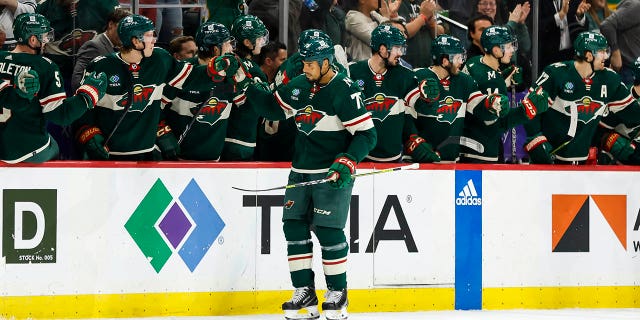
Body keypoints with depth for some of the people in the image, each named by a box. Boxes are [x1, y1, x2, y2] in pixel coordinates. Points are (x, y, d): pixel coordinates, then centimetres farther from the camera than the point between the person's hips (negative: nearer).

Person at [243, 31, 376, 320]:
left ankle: (338, 293, 2)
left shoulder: (344, 91, -14)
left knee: (328, 230, -11)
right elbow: (274, 109, 21)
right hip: (301, 171, 7)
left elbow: (366, 134, -15)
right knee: (294, 227, 3)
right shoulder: (299, 87, 7)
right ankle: (304, 293, 10)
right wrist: (251, 89, 6)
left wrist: (347, 162, -25)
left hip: (332, 173, -7)